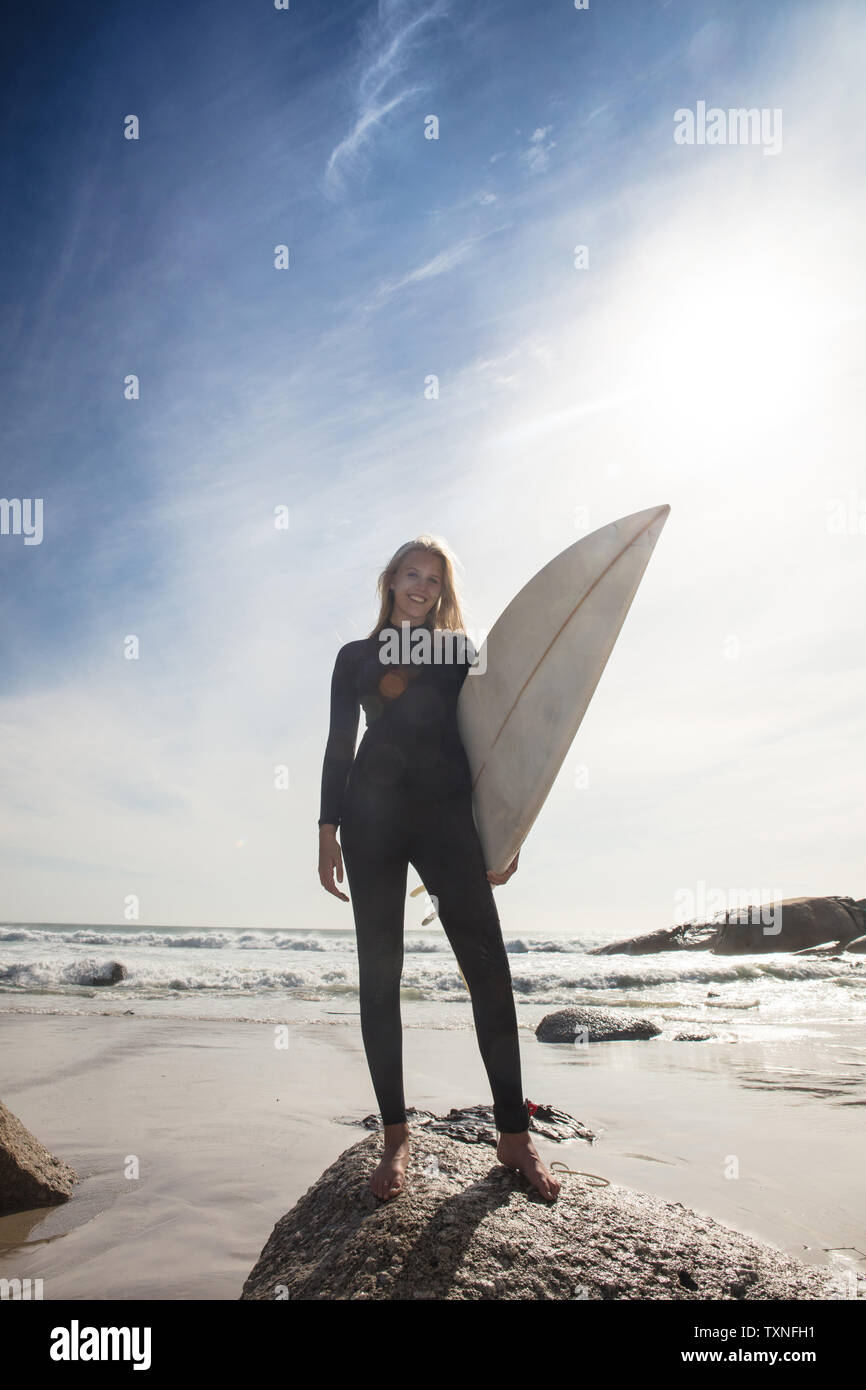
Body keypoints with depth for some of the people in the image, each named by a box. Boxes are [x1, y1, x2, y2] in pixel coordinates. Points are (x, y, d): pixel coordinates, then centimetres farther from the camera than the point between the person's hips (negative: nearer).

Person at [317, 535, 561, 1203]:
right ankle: (396, 1135, 10)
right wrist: (328, 830, 3)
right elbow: (339, 745, 13)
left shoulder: (462, 652, 15)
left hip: (447, 813, 0)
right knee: (379, 972, 0)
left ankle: (515, 1134, 2)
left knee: (488, 966, -7)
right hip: (372, 814, 1)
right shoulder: (356, 656, 17)